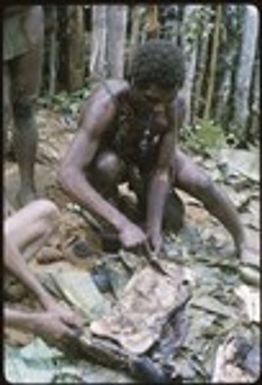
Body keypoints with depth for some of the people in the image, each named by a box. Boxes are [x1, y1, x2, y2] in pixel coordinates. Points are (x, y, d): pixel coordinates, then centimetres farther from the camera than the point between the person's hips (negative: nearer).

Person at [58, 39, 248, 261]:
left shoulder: (176, 106, -30)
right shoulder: (106, 104, -42)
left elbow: (161, 171, -25)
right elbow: (68, 174, -50)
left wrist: (154, 226, -35)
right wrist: (122, 224, -54)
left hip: (143, 153, 3)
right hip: (104, 158, -3)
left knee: (202, 184, -18)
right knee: (109, 166, -37)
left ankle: (243, 244, 8)